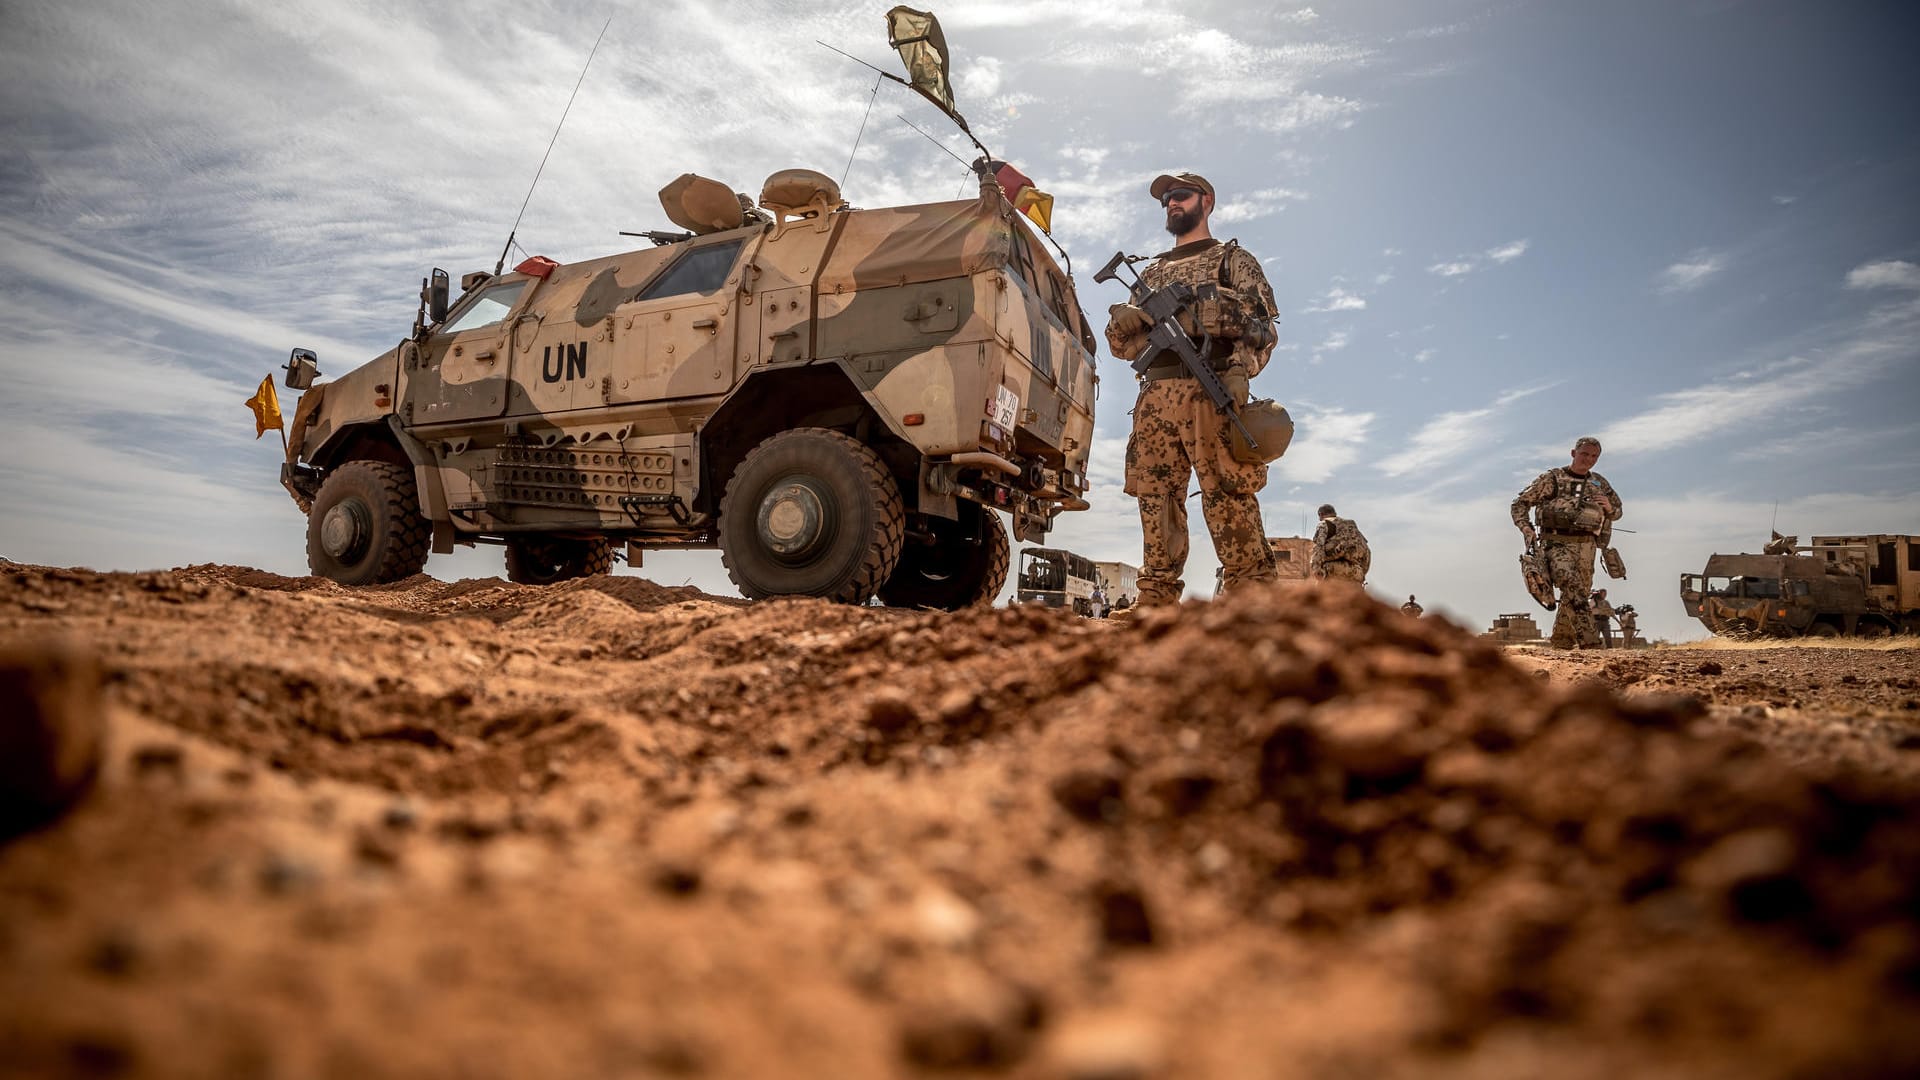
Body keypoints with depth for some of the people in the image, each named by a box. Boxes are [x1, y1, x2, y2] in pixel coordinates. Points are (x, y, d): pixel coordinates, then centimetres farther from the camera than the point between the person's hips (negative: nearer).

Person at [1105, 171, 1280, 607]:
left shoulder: (1233, 259, 16)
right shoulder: (1151, 272, 29)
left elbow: (1262, 324, 4)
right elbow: (1125, 344, 24)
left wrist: (1240, 369, -16)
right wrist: (1122, 322, -1)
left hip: (1212, 394, -5)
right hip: (1155, 397, 5)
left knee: (1228, 498, -14)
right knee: (1156, 498, -1)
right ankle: (1155, 608, 0)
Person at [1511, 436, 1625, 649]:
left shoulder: (1600, 484, 15)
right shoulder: (1552, 478, 2)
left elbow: (1617, 512, 25)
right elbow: (1519, 503, 4)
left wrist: (1608, 508, 0)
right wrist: (1527, 529, -10)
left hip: (1586, 547, 5)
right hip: (1556, 543, -5)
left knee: (1580, 593, 5)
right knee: (1571, 584, -27)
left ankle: (1561, 639, 20)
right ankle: (1586, 634, -33)